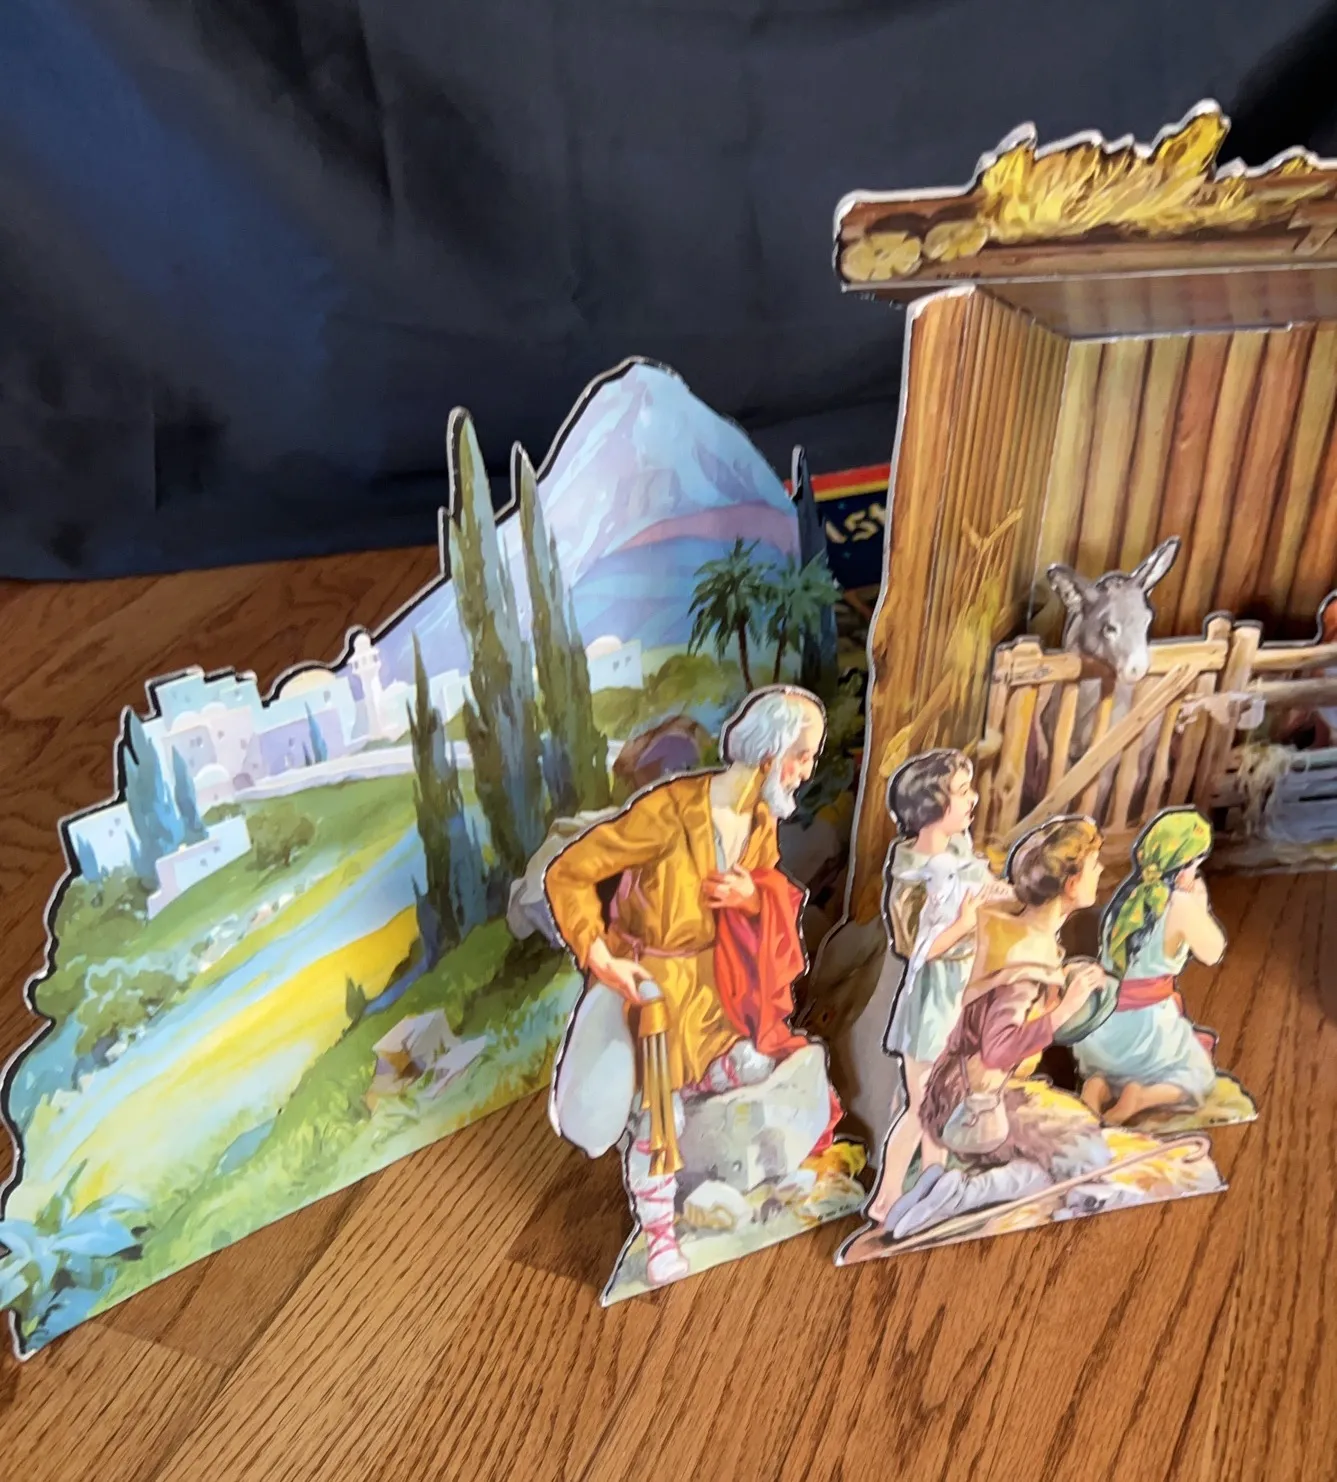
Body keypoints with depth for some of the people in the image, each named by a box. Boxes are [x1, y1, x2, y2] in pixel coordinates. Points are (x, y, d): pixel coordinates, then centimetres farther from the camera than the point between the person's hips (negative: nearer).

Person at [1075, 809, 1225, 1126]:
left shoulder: (1128, 891, 2)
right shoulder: (1181, 904, -16)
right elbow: (1212, 954, -1)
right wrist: (1200, 905, 9)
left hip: (1099, 1024, 6)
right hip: (1146, 1025, -5)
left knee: (1107, 1071, 37)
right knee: (1199, 1077, 24)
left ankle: (1099, 1087, 1)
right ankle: (1139, 1098, -7)